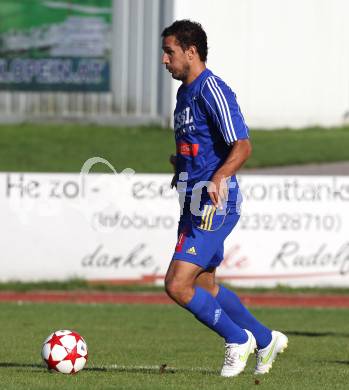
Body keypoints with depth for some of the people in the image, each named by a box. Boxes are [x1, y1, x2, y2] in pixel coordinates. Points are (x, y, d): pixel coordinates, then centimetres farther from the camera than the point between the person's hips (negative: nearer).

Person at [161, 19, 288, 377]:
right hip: (194, 203, 10)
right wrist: (181, 163, 29)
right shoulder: (185, 93, 15)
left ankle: (237, 340, 3)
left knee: (177, 286, -14)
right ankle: (265, 340, 32)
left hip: (213, 204, -10)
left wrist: (219, 177, -35)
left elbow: (242, 146, -23)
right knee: (203, 286, 17)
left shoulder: (212, 90, -15)